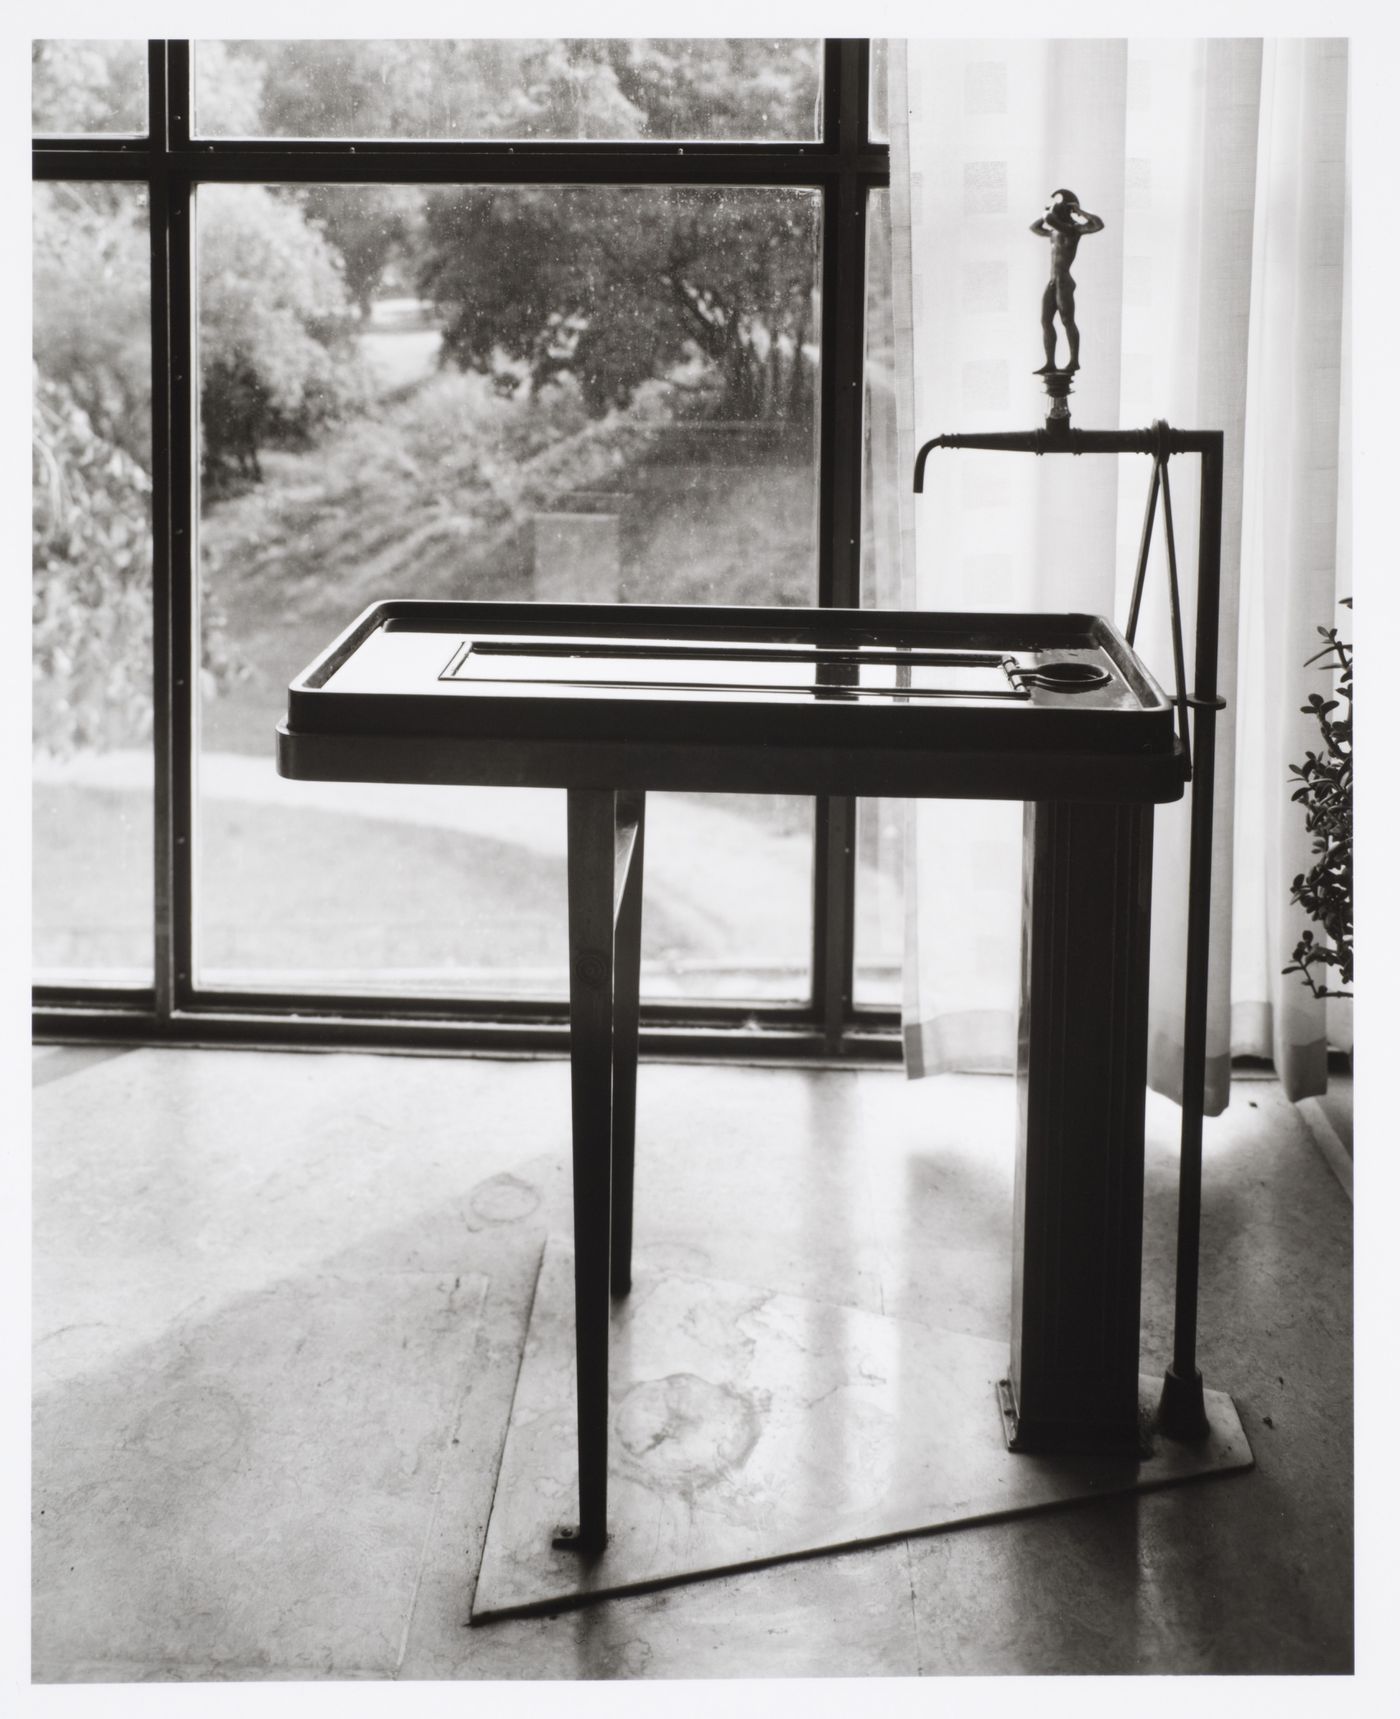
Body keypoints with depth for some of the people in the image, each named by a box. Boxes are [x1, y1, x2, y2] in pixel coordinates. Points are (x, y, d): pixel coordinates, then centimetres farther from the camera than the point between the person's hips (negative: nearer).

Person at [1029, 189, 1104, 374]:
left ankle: (1074, 362, -2)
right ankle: (1050, 364, 4)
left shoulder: (1074, 229, -3)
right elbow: (1034, 227, 37)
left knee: (1067, 321, -6)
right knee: (1045, 321, 4)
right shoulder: (1054, 233, 20)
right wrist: (1048, 213, 24)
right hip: (1052, 282, 8)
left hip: (1064, 281, -8)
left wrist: (1080, 211, -10)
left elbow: (1099, 225, -18)